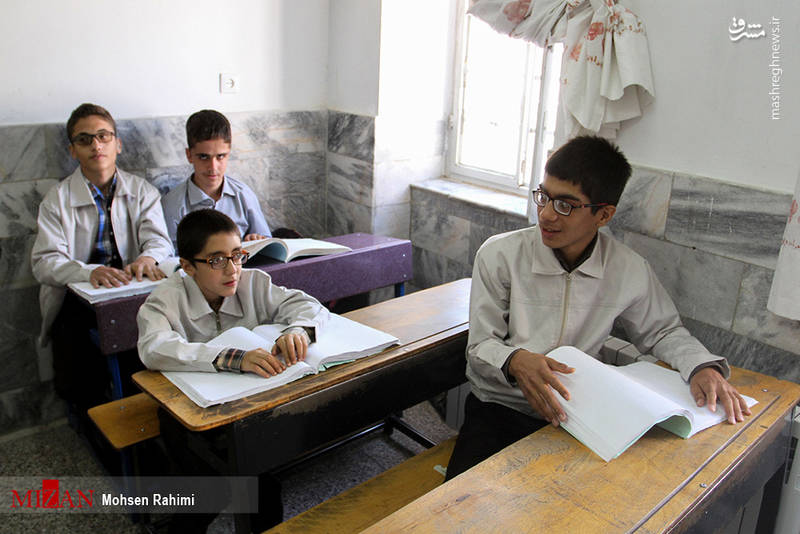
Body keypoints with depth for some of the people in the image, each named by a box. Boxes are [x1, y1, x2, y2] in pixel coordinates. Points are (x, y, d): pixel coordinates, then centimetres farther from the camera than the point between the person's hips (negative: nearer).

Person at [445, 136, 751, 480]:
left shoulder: (628, 271, -3)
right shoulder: (499, 254, -10)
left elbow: (661, 331, 16)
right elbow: (480, 347, -8)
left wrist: (703, 367, -4)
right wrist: (515, 361, -30)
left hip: (574, 415, 3)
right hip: (498, 410, -2)